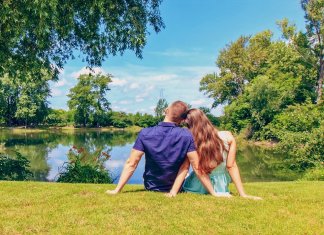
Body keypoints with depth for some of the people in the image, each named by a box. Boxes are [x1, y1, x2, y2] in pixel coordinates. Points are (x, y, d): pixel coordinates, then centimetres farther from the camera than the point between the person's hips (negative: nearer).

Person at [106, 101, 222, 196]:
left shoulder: (145, 133, -21)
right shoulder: (186, 135, -24)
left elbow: (131, 164, -20)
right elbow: (197, 168, -23)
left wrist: (117, 190, -12)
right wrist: (213, 193, -15)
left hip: (151, 187, 3)